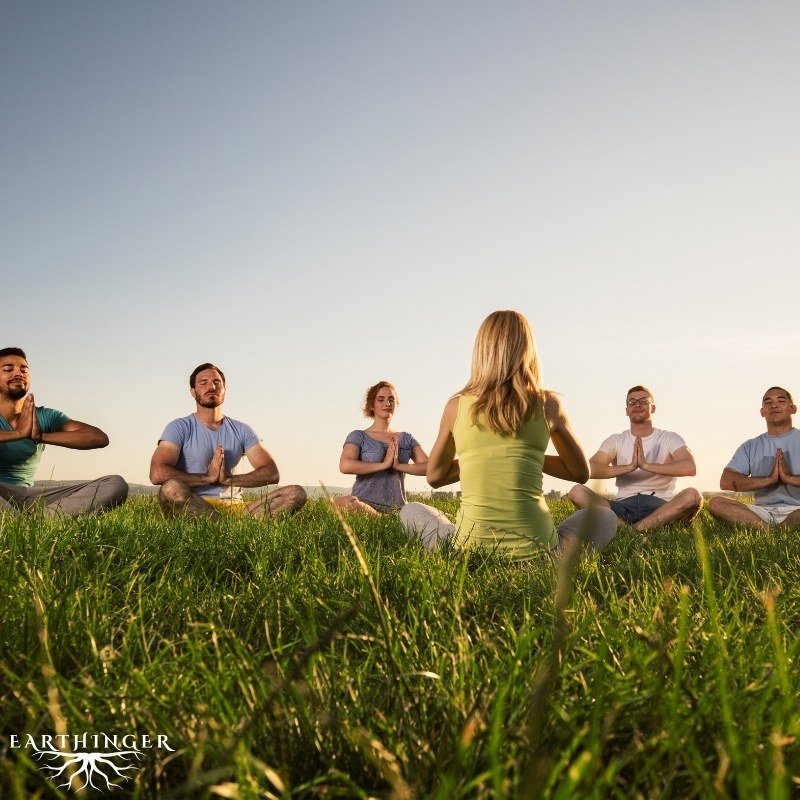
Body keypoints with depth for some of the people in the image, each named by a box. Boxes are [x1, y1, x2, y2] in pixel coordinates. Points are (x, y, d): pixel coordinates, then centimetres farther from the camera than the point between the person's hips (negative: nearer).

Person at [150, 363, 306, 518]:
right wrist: (207, 477, -12)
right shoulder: (179, 428, 4)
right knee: (171, 489, -39)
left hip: (235, 506, 4)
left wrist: (228, 479, -11)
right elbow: (157, 474, -12)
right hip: (193, 507, -3)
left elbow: (271, 473, 4)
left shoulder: (242, 430, 15)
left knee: (297, 493, -18)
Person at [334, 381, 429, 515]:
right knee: (341, 503, -38)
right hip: (365, 504, -1)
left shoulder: (406, 438, 19)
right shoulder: (359, 437, 8)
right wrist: (384, 464, -11)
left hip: (398, 508, 1)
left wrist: (398, 466, -9)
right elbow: (345, 466, -12)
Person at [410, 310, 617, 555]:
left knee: (409, 513, 31)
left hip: (470, 549, 1)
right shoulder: (548, 404, 1)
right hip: (536, 551, 0)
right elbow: (580, 472, 16)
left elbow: (435, 477, 17)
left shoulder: (457, 405, 3)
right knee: (605, 516, 29)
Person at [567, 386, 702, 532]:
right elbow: (589, 469, -7)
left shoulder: (669, 439, 9)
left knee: (693, 496, -33)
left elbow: (690, 467, -13)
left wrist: (646, 465, -19)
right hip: (623, 506, 1)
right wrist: (630, 467, -18)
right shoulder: (616, 441, 12)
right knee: (577, 492, -22)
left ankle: (632, 530, -33)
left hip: (660, 507, -1)